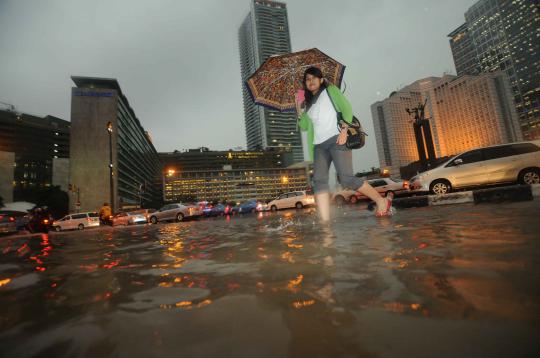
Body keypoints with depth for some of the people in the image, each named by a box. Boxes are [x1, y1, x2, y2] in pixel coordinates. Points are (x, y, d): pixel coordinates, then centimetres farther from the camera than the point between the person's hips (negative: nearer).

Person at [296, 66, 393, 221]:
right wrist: (299, 111, 4)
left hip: (336, 139, -5)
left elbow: (347, 109, 0)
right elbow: (304, 126, 19)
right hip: (319, 145, 5)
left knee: (346, 178, -17)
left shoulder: (330, 90, 12)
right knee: (319, 180, -14)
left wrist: (344, 130, -14)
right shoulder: (308, 102, 25)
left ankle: (382, 202, 2)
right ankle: (325, 223, -18)